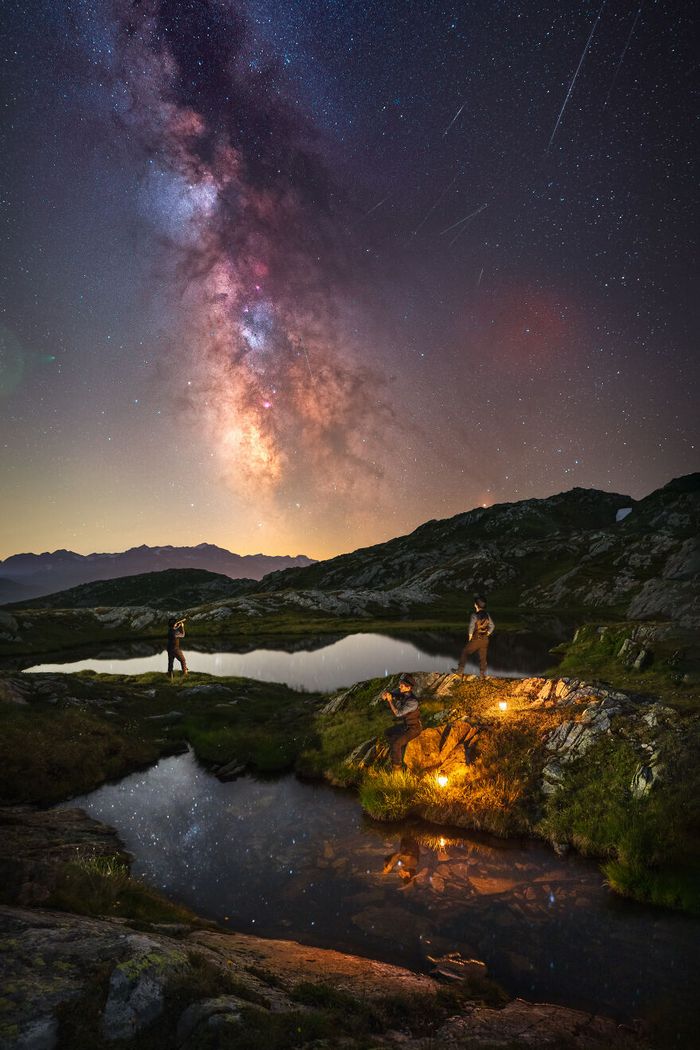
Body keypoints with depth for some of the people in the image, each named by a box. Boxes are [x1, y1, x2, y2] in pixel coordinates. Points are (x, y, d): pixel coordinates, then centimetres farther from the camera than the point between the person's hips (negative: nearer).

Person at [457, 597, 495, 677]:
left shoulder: (474, 615, -16)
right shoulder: (487, 615, 3)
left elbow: (471, 627, -23)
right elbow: (492, 626, 10)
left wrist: (470, 637, -10)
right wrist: (486, 635, 15)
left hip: (476, 639, -5)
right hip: (485, 640, 5)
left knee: (464, 653, 11)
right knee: (483, 658, 11)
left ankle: (460, 670, 12)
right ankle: (483, 675, 10)